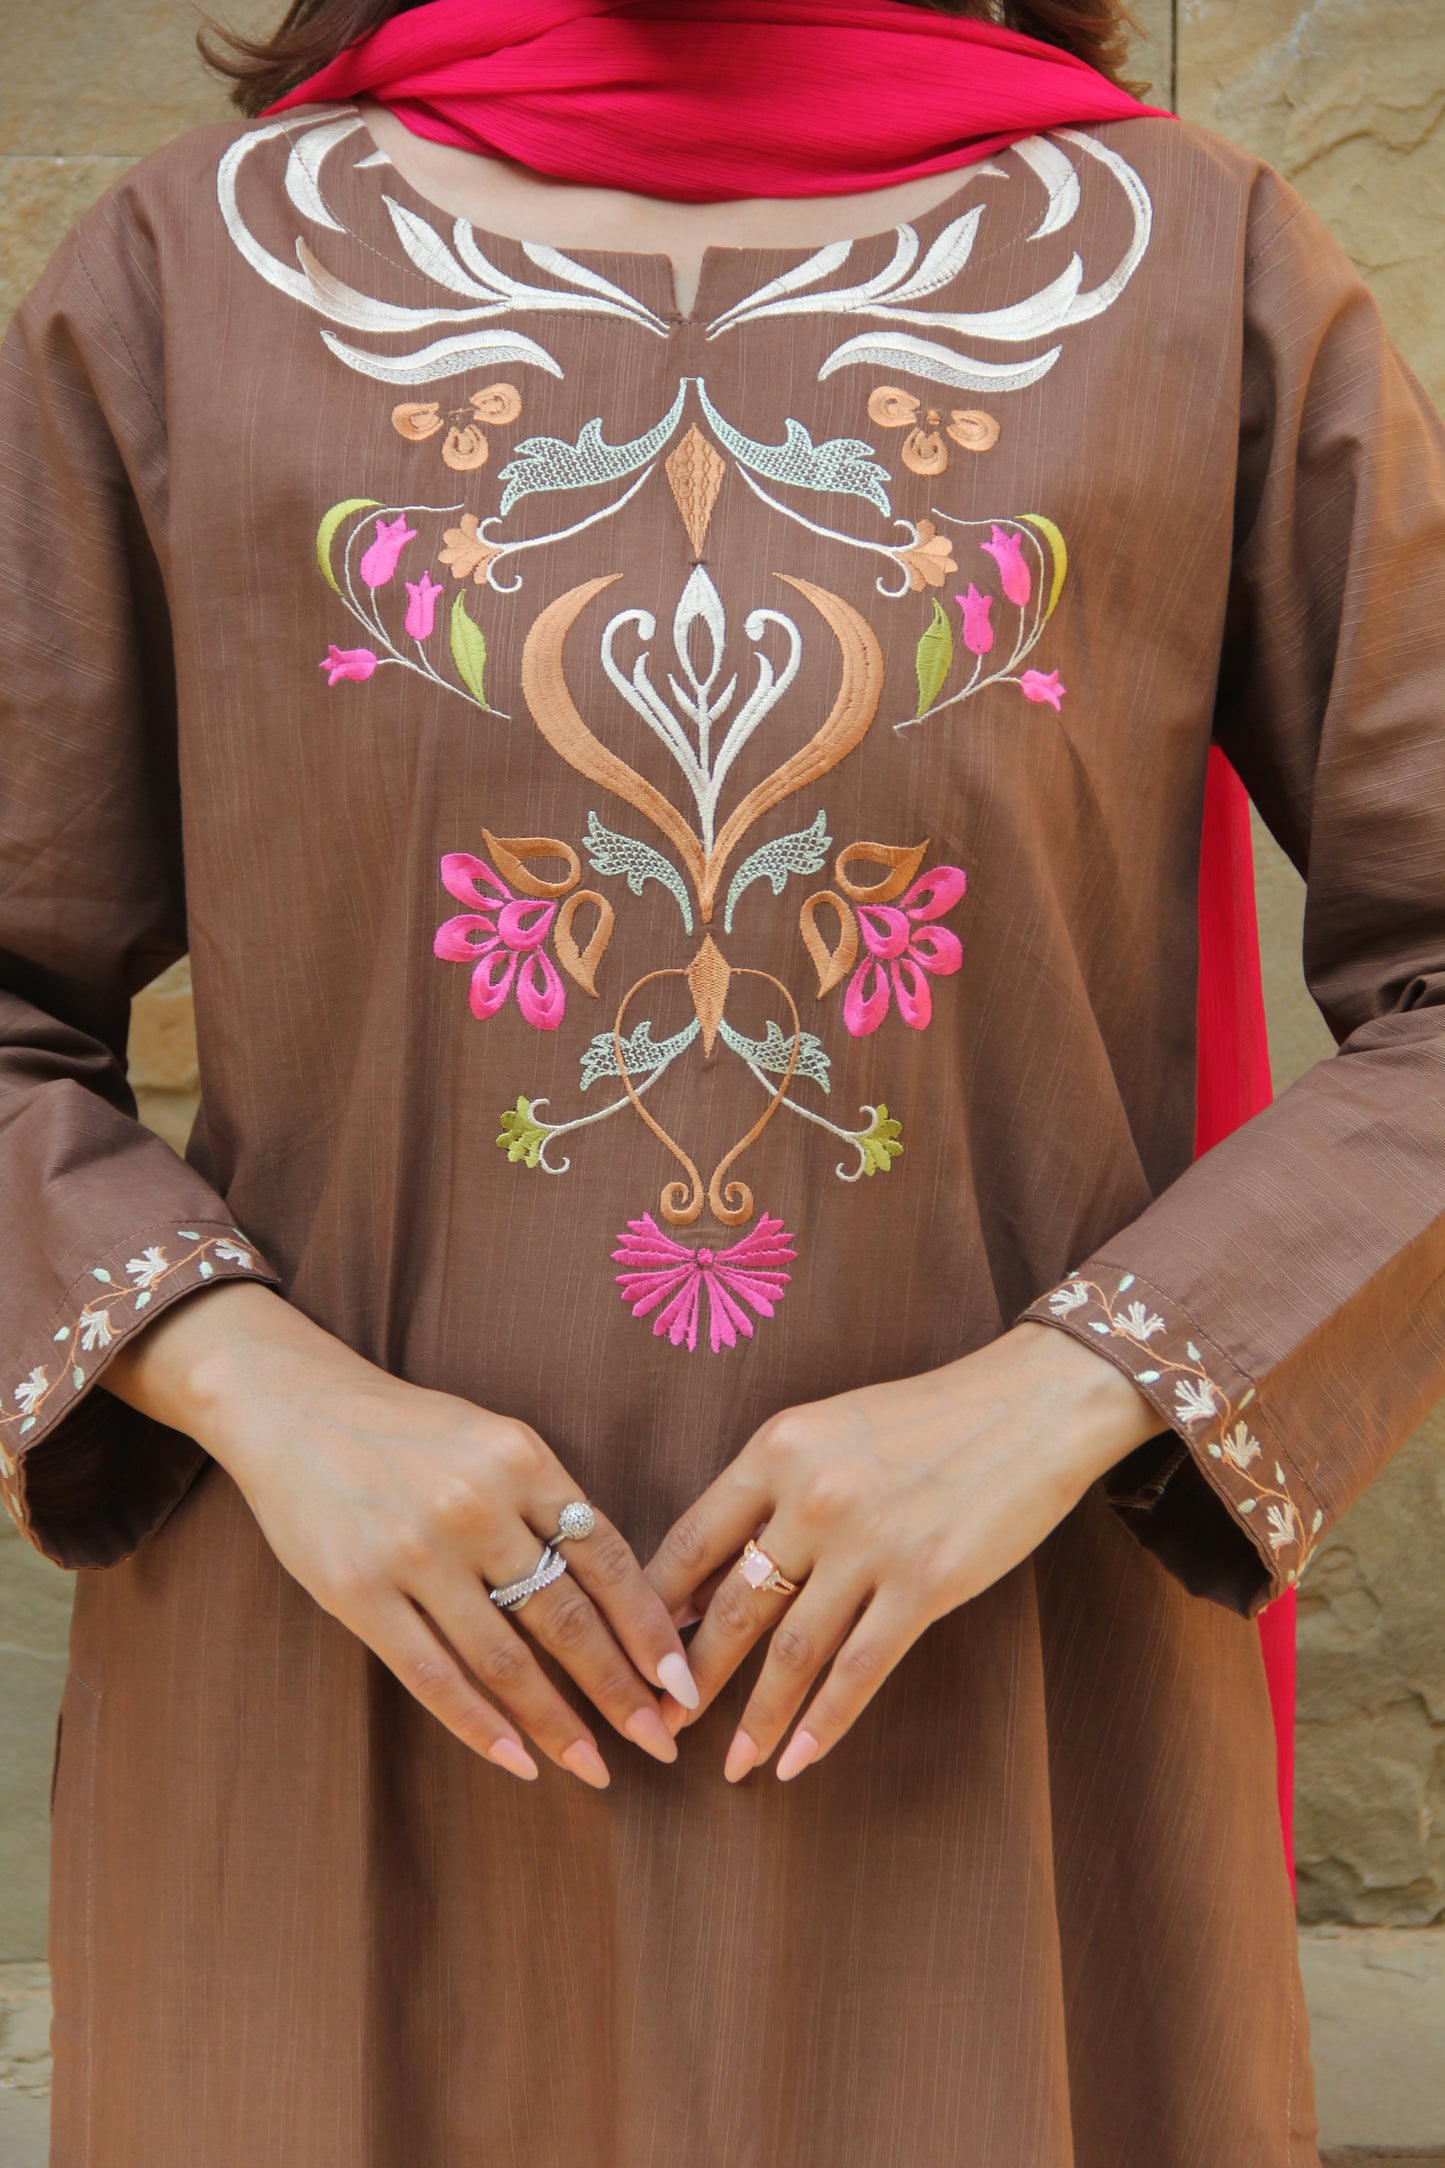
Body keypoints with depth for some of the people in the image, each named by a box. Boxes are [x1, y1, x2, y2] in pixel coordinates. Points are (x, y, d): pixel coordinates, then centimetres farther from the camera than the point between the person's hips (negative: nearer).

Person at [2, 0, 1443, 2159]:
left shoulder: (1203, 275, -2)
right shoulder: (199, 276, -1)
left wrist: (1046, 1405, -17)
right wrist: (265, 1398, -15)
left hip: (984, 1731, 0)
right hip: (360, 1715, 1)